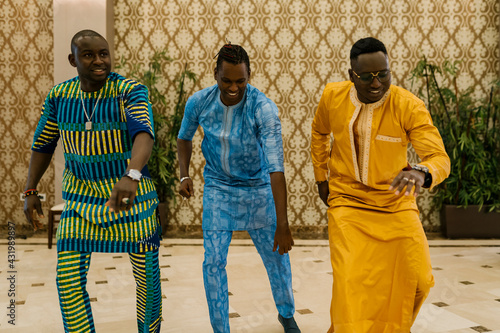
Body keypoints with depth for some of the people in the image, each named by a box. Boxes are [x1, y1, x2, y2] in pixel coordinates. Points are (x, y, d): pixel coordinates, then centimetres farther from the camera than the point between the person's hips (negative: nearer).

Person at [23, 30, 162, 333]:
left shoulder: (131, 91, -16)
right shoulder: (59, 95, -3)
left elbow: (144, 135, -33)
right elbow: (43, 143, 10)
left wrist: (130, 176, -51)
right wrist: (30, 192, 9)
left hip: (132, 191, -2)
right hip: (83, 195, 3)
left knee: (147, 275, 5)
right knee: (69, 279, -5)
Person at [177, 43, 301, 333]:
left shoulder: (264, 108, -26)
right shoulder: (199, 102, -15)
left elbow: (276, 167, -31)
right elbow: (185, 138, 8)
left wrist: (283, 226, -34)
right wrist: (185, 175, -7)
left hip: (258, 188, -1)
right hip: (218, 188, 2)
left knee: (276, 258, 10)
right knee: (213, 262, -2)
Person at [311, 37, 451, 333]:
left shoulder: (409, 106, -18)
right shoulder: (333, 96, -9)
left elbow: (440, 158, -26)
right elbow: (320, 133, 13)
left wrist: (421, 172, -49)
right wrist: (321, 177, 11)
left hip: (396, 203, 0)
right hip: (347, 201, 0)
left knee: (419, 279, -1)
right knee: (351, 282, -15)